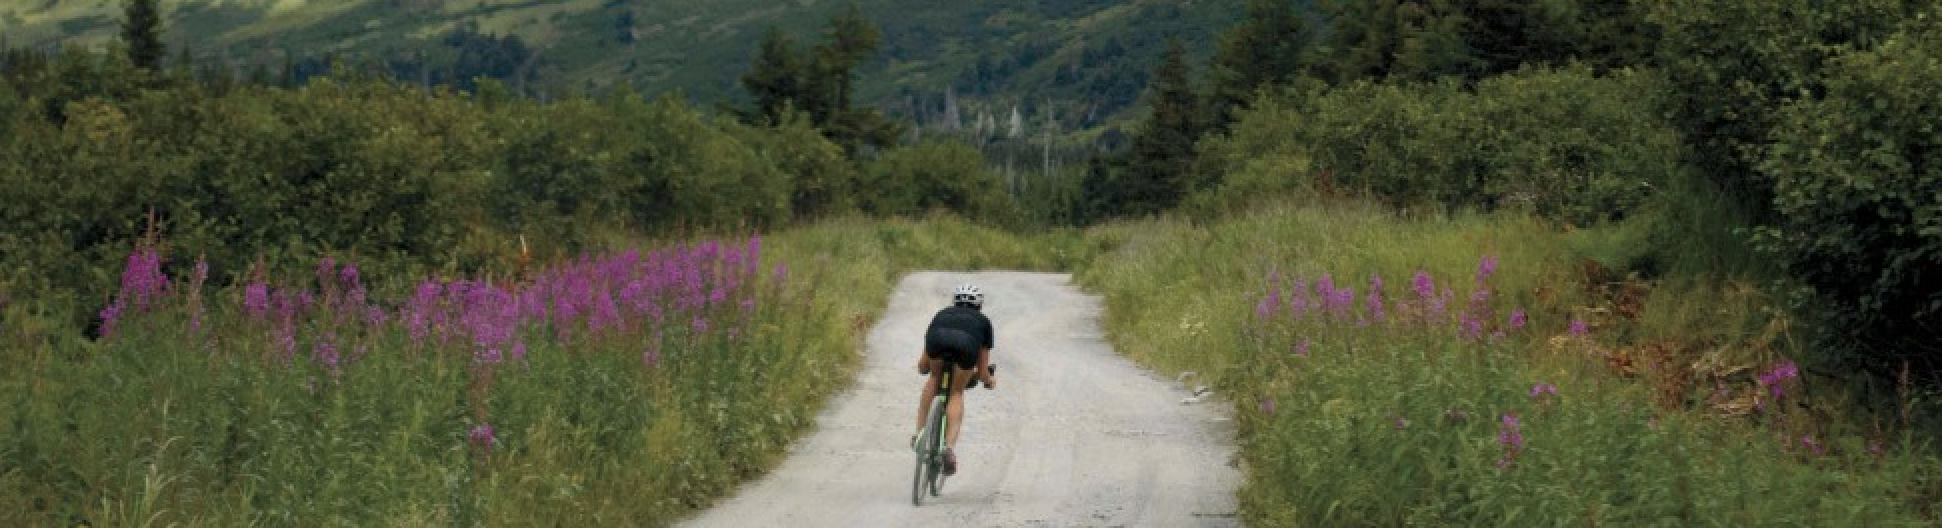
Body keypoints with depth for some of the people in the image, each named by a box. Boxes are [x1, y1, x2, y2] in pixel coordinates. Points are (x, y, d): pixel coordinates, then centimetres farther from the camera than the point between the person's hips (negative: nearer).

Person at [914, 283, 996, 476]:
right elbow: (983, 371, 38)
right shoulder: (983, 321, 39)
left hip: (938, 338, 1)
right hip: (966, 344, -1)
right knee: (957, 393, 19)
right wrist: (989, 380, 61)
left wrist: (923, 366, 72)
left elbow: (922, 367, 48)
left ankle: (919, 433, 22)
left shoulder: (942, 314, 43)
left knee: (934, 378, 31)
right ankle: (950, 446, 0)